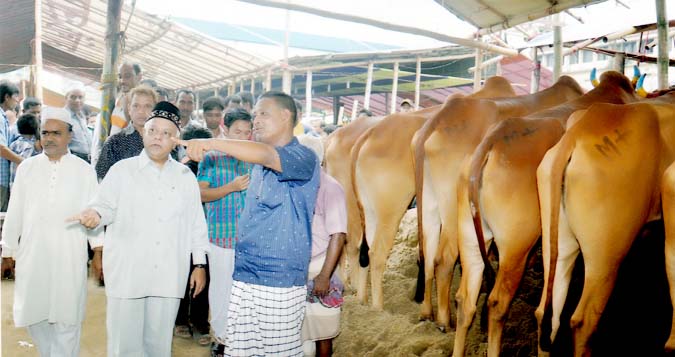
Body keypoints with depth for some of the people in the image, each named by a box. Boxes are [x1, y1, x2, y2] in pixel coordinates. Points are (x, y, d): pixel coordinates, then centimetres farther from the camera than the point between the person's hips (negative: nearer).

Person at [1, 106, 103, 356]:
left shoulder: (84, 170, 3)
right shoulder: (27, 168, 8)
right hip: (32, 256, 3)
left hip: (69, 258, -2)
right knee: (34, 316, 9)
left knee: (67, 318, 0)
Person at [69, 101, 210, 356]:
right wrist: (95, 215, -23)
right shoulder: (122, 170, 6)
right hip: (126, 272, -2)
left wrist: (200, 264, 9)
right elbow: (106, 206, 0)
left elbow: (196, 222, 12)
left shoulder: (185, 176, 12)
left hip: (169, 275, 2)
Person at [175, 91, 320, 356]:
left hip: (280, 282, -7)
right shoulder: (258, 165, 17)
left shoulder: (303, 158, -9)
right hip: (244, 277, 7)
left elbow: (267, 155, -30)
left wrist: (212, 143, -38)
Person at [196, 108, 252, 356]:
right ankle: (221, 337, 22)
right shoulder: (212, 158, 2)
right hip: (221, 236, -2)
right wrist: (232, 187, -14)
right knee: (221, 287, 6)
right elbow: (200, 195, -5)